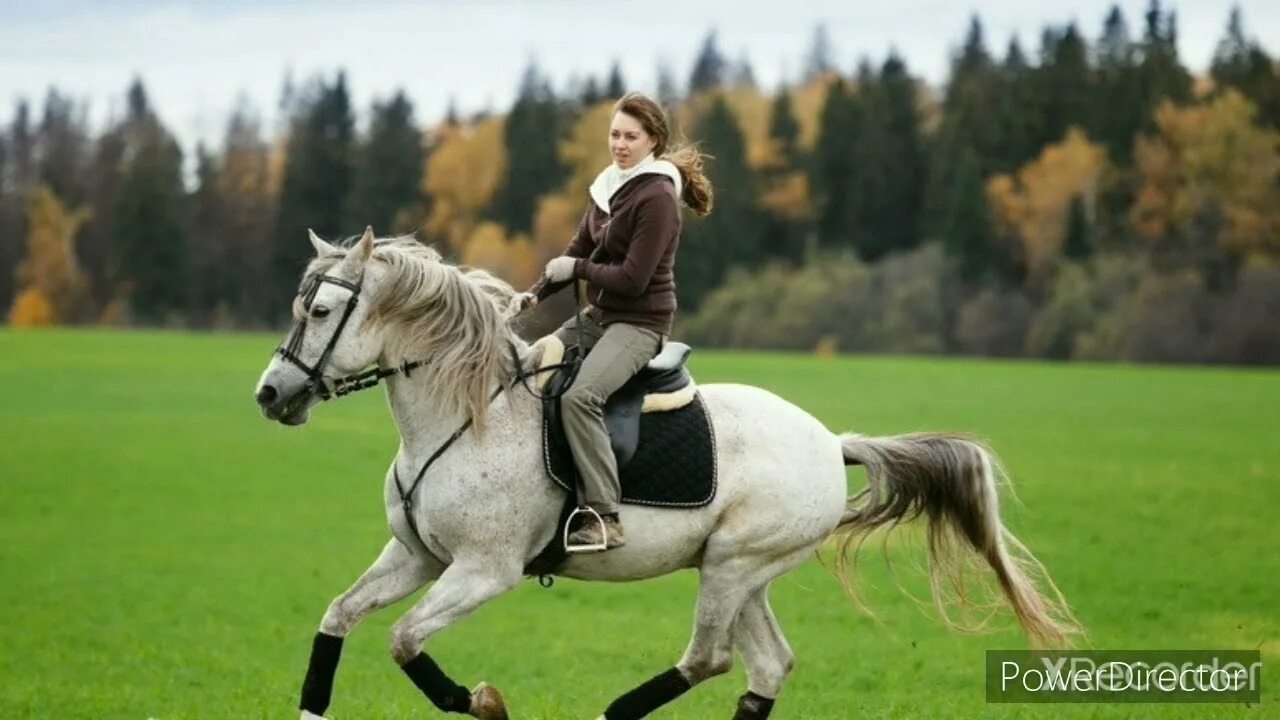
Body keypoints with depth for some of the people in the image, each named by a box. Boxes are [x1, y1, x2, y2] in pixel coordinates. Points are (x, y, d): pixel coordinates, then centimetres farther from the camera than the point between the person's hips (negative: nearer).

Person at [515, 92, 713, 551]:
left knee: (579, 396, -30)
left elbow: (632, 278, -21)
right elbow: (578, 253, 12)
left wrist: (577, 269, -10)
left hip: (639, 322, -10)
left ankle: (605, 518, -30)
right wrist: (535, 294, -2)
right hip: (597, 316, 10)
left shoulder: (656, 197, -16)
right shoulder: (609, 187, 10)